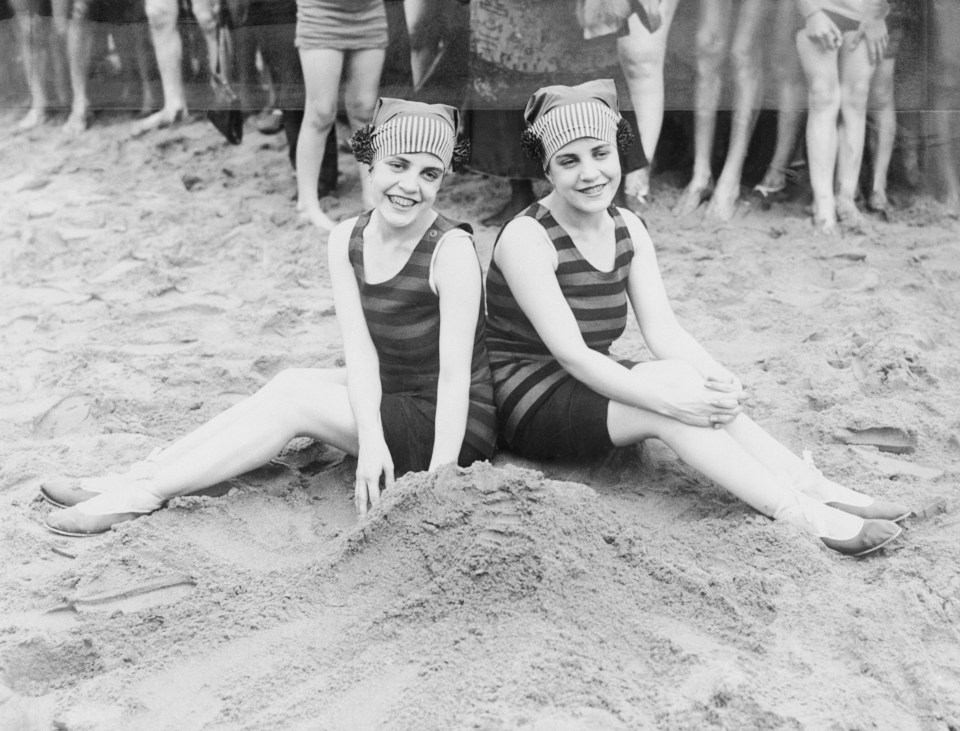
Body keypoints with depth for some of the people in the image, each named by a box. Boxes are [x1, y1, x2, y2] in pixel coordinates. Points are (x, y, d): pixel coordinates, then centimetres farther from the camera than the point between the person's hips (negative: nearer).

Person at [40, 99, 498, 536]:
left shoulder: (451, 249, -21)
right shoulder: (346, 239, -3)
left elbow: (455, 374, -23)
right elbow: (359, 349, -12)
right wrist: (371, 440, -27)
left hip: (455, 426, -6)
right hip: (388, 400, 6)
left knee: (294, 394, -19)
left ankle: (145, 494, -14)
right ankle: (141, 476, -9)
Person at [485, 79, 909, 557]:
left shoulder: (627, 228, 5)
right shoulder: (525, 239, -17)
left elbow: (662, 329, -3)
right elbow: (570, 352, -24)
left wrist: (719, 379, -24)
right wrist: (670, 399, -34)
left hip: (591, 386, 7)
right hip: (530, 404, -6)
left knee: (710, 399, -22)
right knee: (673, 380, -29)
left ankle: (821, 491, -22)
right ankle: (802, 517, -31)